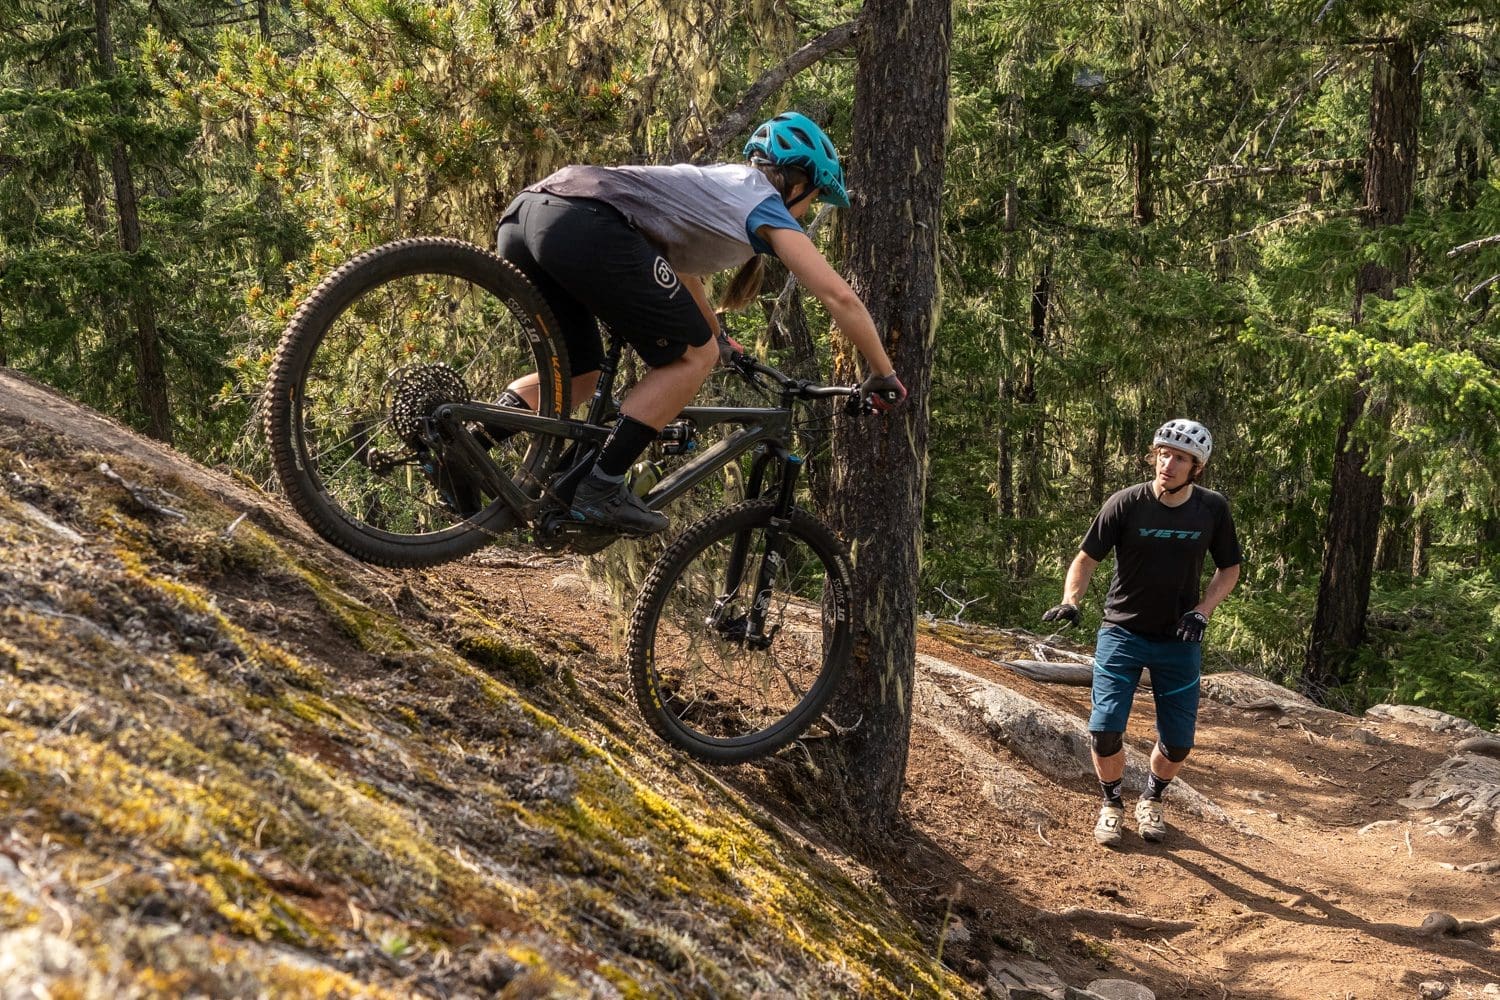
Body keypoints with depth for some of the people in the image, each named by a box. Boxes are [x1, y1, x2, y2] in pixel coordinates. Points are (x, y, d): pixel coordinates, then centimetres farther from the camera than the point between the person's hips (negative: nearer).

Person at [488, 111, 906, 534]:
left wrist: (717, 335, 68)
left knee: (578, 375, 24)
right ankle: (600, 489, -1)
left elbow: (681, 262, 56)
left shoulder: (717, 183, 37)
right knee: (694, 355, 6)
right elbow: (839, 297, 11)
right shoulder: (765, 204, 14)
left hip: (520, 217, 9)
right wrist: (884, 376, 22)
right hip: (585, 228, -9)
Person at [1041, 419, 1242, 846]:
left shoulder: (1212, 509, -7)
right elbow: (1087, 558, -6)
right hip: (1122, 633, -2)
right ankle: (1112, 802, 17)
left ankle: (1152, 798, 34)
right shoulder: (1126, 504, -13)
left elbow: (1229, 569, 6)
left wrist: (1202, 610, -10)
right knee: (1105, 731, -12)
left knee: (1178, 742, 3)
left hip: (1179, 640, 2)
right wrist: (1070, 602, -24)